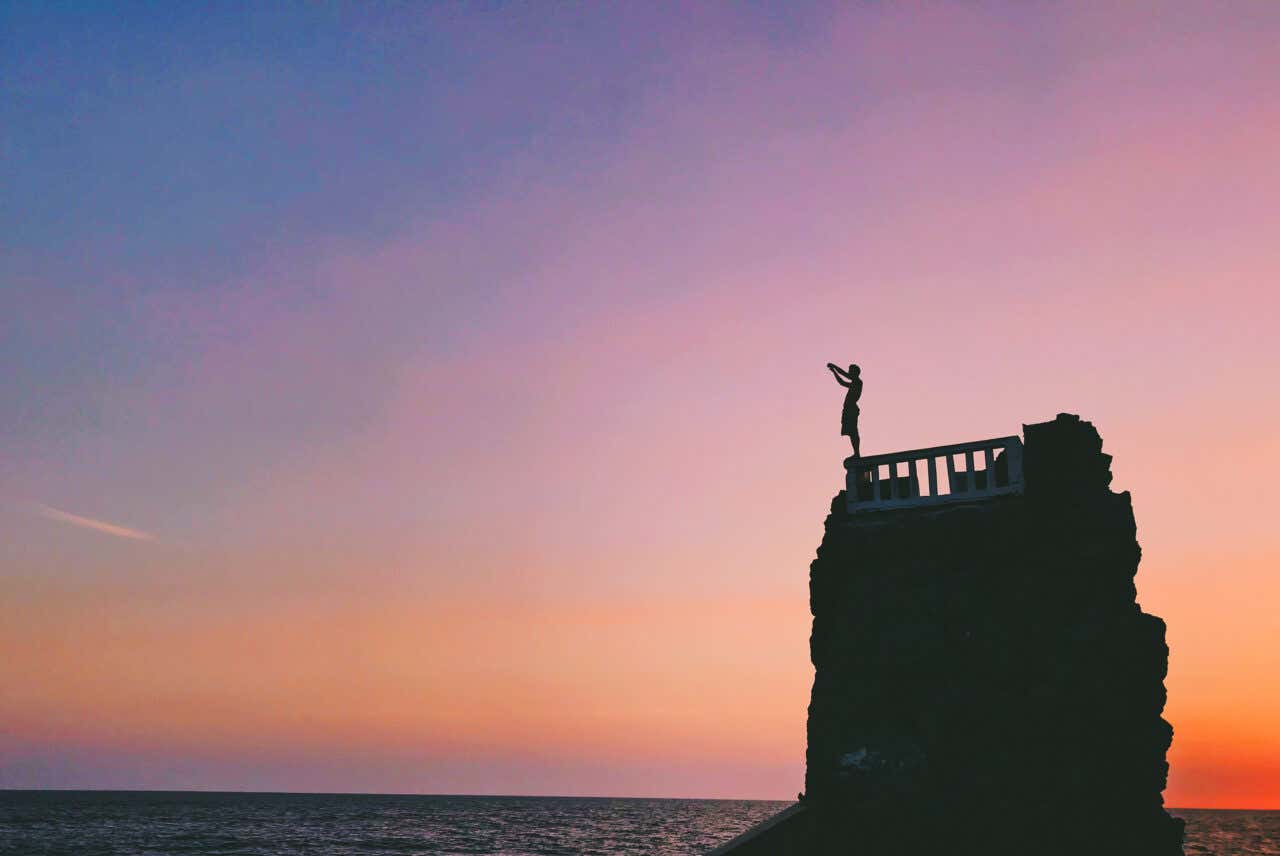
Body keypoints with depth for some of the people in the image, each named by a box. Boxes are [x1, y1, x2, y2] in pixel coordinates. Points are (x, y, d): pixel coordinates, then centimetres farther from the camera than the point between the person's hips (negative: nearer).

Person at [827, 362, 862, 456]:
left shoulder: (858, 382, -5)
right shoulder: (854, 384, 22)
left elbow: (844, 374, -13)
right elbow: (842, 382, 36)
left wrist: (834, 366, -5)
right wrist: (834, 371, 34)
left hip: (851, 410, -10)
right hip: (849, 410, 10)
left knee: (853, 433, -12)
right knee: (852, 433, 8)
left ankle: (857, 454, -15)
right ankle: (856, 454, 9)